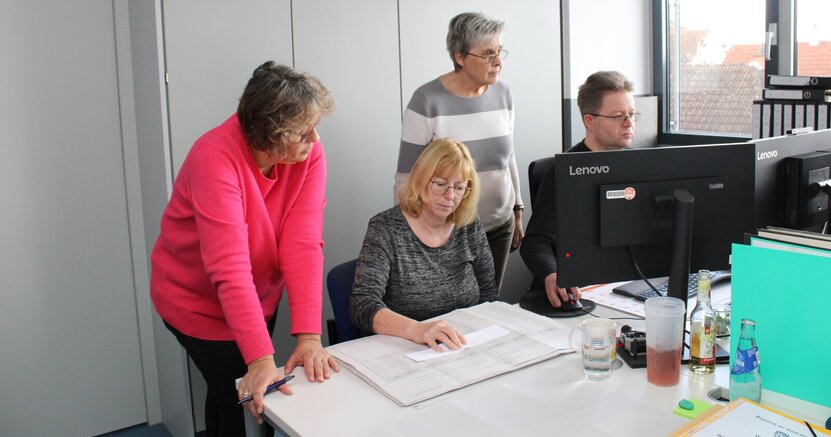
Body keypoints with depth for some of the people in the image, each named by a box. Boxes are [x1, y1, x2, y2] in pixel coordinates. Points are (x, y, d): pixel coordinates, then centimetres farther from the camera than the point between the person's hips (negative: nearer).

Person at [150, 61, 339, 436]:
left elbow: (303, 246, -24)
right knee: (235, 399, -3)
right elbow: (230, 267, -38)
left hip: (260, 298, 5)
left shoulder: (309, 154, -18)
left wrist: (309, 337, -32)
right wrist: (261, 360, -42)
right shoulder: (215, 157, -32)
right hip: (199, 300, -5)